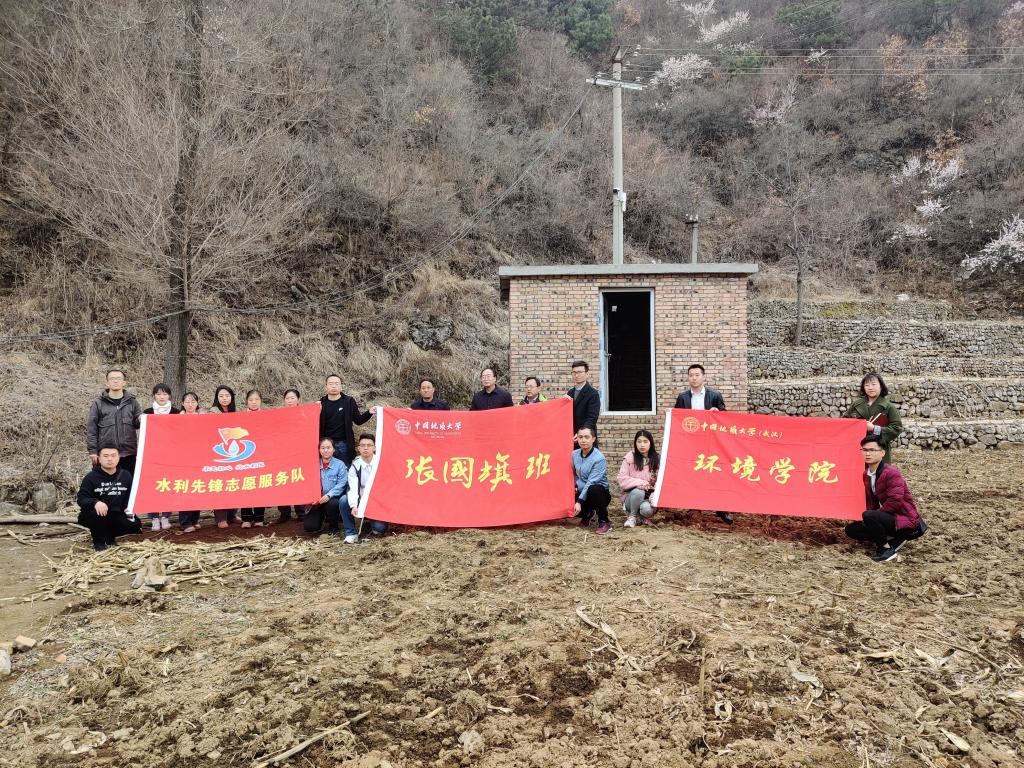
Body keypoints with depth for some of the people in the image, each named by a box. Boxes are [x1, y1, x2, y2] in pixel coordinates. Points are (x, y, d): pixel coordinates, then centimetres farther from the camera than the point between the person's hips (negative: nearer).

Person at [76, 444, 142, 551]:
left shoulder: (125, 475, 7)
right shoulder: (91, 477, -7)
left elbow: (130, 497, 17)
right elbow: (81, 499, -13)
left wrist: (128, 508, -4)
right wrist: (95, 502, -34)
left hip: (116, 515, 4)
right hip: (95, 514, -4)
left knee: (135, 525, -19)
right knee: (97, 514, -39)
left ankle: (109, 536, 11)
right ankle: (99, 542, -9)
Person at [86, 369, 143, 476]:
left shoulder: (132, 402, 11)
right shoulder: (98, 403, 6)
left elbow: (137, 423, 7)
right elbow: (91, 429, 3)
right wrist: (92, 450, -4)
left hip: (128, 454, 2)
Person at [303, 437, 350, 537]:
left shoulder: (339, 464, -5)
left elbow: (341, 484, -13)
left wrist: (329, 495, -27)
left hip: (333, 499, -2)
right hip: (317, 501, 2)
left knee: (333, 503, -38)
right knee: (308, 526, -15)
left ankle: (333, 527, -6)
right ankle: (322, 517, 22)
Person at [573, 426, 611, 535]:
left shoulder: (599, 458, -21)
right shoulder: (575, 454, -1)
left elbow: (591, 482, -25)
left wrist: (579, 502, -30)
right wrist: (574, 486, -5)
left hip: (600, 492, -7)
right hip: (582, 492, 7)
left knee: (593, 489, -39)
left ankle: (603, 522, -18)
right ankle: (588, 513, 20)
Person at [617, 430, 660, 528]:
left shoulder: (657, 459, -2)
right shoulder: (629, 458, -5)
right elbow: (622, 480, -10)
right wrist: (640, 483, -24)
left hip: (649, 497, 0)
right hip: (631, 496, 0)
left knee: (647, 509, -33)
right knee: (638, 491, -34)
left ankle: (644, 516, 6)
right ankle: (632, 516, -7)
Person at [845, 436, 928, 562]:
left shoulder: (892, 473, -20)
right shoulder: (866, 474, 6)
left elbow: (895, 502, -28)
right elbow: (869, 499, 13)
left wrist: (875, 514, -20)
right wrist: (873, 515, -5)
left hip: (904, 519, -9)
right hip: (889, 517, 9)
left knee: (868, 516, -33)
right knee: (851, 529, 1)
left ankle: (886, 548, -12)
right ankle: (894, 540, 3)